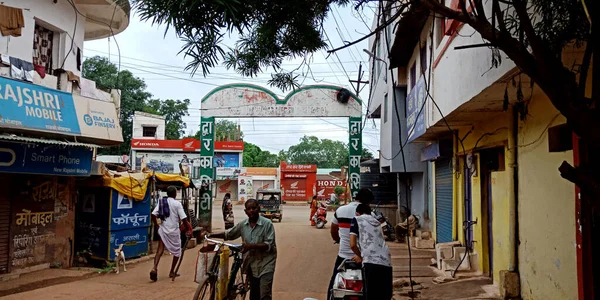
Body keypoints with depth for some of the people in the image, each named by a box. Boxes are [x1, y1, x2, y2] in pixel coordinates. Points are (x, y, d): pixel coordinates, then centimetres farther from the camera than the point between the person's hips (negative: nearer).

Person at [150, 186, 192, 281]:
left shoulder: (161, 202, 3)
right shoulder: (177, 204, -10)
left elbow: (153, 215, -3)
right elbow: (184, 219, -14)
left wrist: (157, 225, 10)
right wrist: (188, 229, -2)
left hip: (163, 230, 4)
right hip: (174, 231, -4)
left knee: (159, 251, 2)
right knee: (177, 251, 14)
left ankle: (154, 268, -20)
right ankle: (172, 272, 18)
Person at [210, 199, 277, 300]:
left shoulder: (267, 224, -12)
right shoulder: (243, 224, 3)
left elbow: (269, 245, -17)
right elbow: (228, 234, 16)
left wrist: (251, 246, -28)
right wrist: (211, 235, 6)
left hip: (265, 262, -5)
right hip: (251, 262, 5)